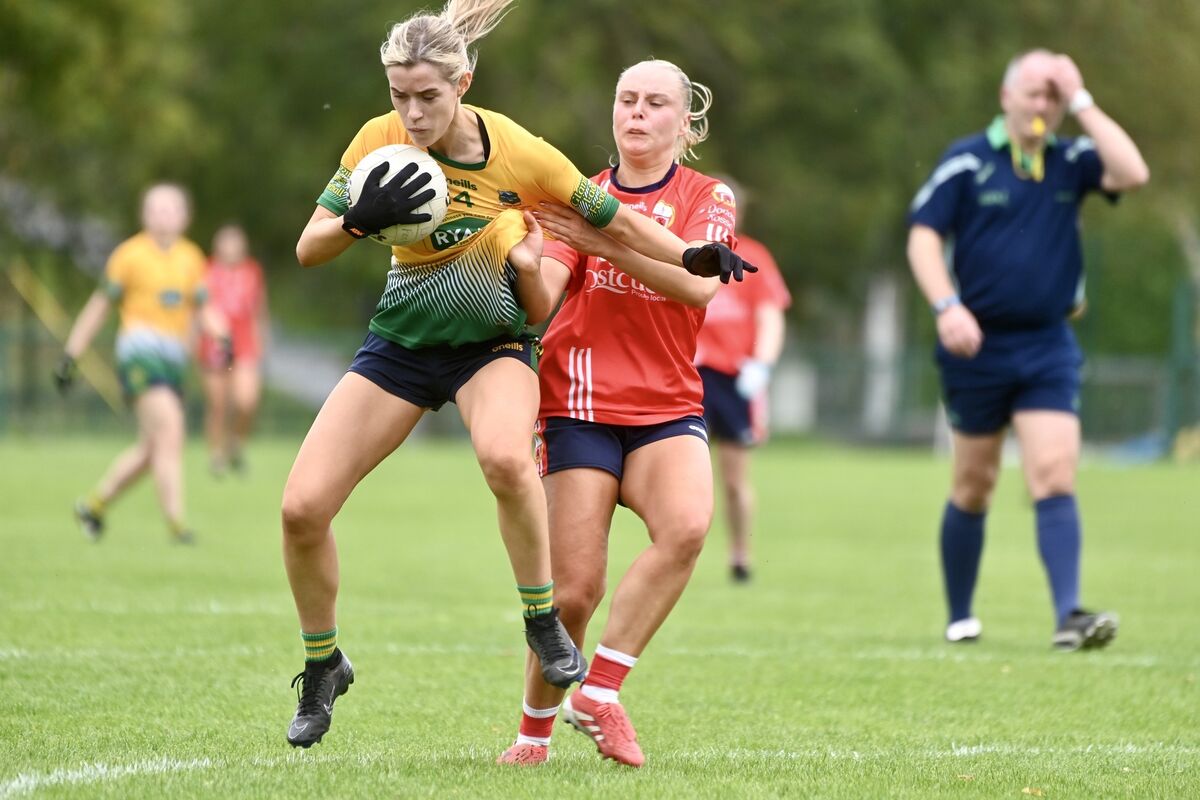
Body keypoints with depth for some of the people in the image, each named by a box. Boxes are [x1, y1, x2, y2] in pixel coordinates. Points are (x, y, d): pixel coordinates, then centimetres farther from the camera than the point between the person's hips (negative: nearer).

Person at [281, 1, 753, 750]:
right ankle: (323, 667, 16)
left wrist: (695, 257, -10)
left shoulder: (519, 153, -18)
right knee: (302, 506, -9)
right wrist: (362, 219, -31)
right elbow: (308, 249, -12)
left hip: (493, 345, -3)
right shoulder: (381, 141, -13)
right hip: (401, 343, 3)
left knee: (506, 456, -38)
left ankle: (543, 619, -15)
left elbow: (615, 220, -3)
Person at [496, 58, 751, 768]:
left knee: (687, 526, -30)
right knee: (576, 589, -12)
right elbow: (539, 301, -5)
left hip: (669, 409, 0)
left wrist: (602, 241, -24)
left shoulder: (709, 198, 7)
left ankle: (600, 693, -19)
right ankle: (535, 728, 11)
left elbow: (698, 283, -14)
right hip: (580, 406, 0)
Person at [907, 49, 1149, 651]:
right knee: (973, 486, 8)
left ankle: (1069, 615, -20)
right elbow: (923, 236, -5)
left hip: (1048, 347, 1)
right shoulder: (967, 161, -2)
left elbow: (1132, 174, -12)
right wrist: (947, 307, -20)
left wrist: (1082, 103, -10)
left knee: (1055, 478, -12)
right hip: (978, 346, -1)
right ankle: (959, 617, 22)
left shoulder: (1070, 162, 5)